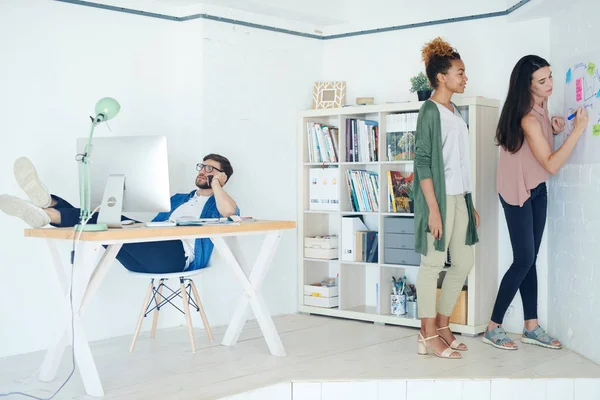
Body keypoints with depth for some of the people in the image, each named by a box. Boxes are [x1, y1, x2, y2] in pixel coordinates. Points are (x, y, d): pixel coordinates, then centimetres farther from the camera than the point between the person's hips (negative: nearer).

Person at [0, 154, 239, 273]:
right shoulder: (178, 199, 37)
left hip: (179, 255, -7)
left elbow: (229, 211, -12)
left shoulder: (217, 204, 16)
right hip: (151, 256, 7)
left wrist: (215, 182, 4)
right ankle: (47, 205, -41)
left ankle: (47, 213, -43)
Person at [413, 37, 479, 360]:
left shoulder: (454, 112, 15)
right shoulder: (430, 110, -10)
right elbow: (423, 162, -15)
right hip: (439, 197, -9)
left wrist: (470, 204, 18)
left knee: (463, 263, 11)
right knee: (433, 264, -2)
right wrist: (433, 208, -20)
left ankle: (442, 325, 23)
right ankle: (428, 336, 6)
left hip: (459, 198, 9)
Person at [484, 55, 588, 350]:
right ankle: (493, 328, 2)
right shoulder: (528, 119, -26)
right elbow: (552, 165, -27)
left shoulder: (541, 106, 2)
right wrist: (577, 130, -28)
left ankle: (531, 327, 15)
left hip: (537, 190, 9)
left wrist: (554, 130, -1)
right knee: (524, 260, -8)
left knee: (531, 259, 9)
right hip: (517, 193, -9)